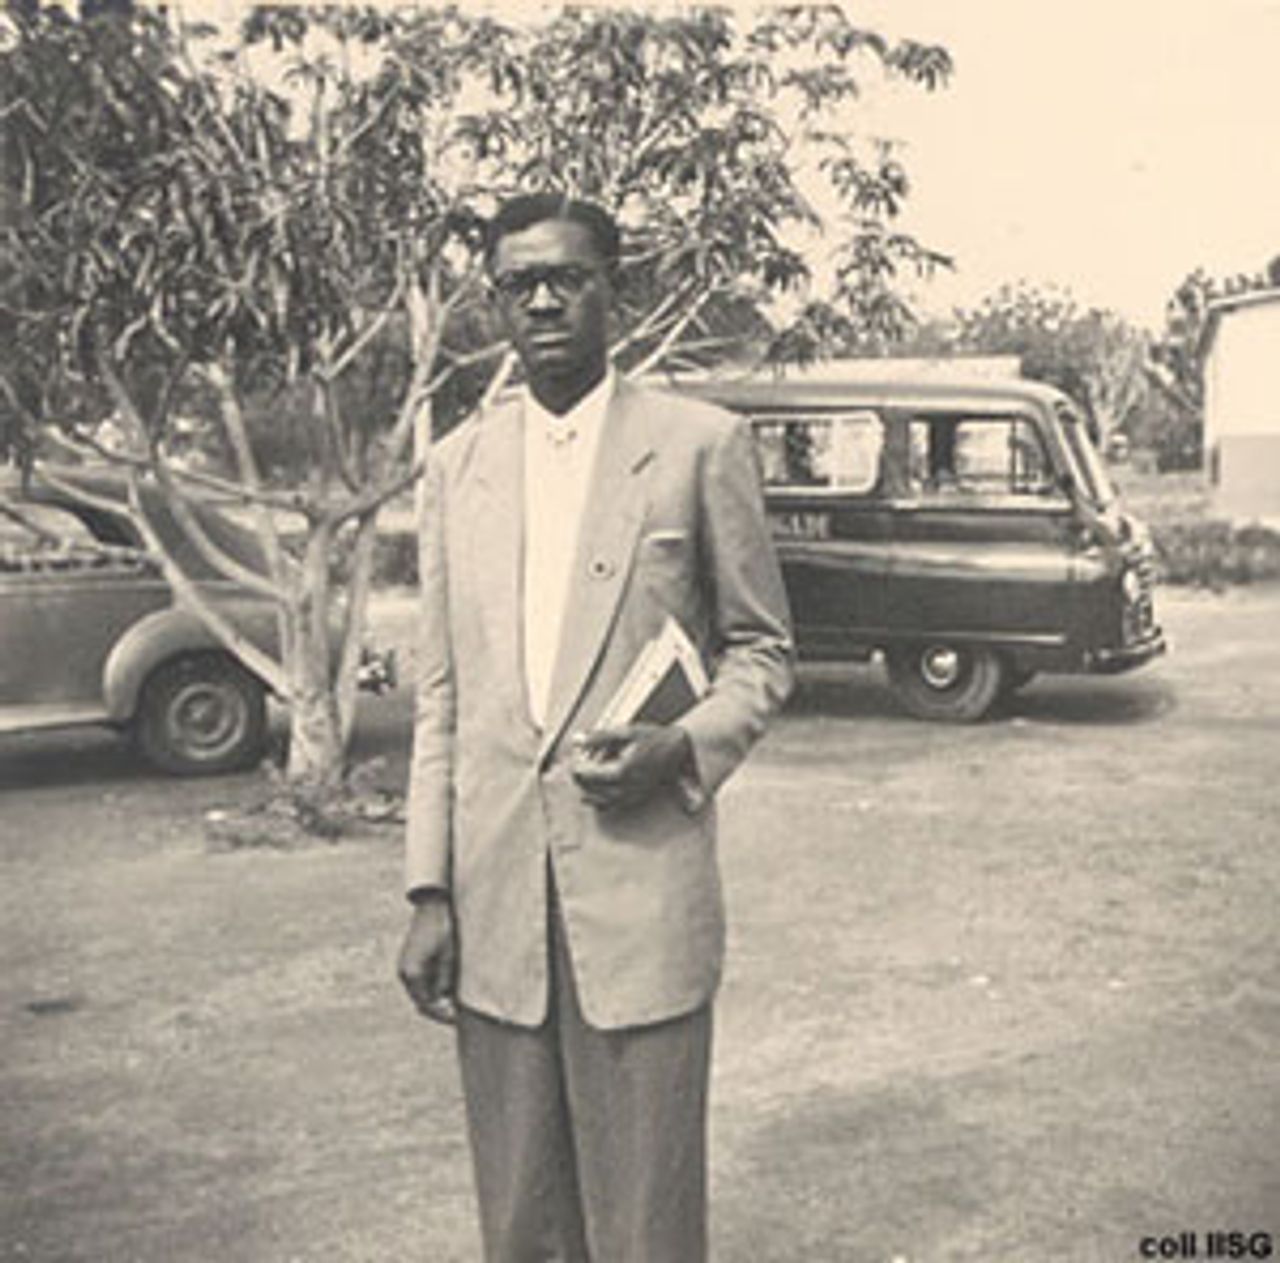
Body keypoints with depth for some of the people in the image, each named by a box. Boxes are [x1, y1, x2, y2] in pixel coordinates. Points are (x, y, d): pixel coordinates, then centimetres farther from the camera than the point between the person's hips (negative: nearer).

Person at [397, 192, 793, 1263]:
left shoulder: (700, 446, 0)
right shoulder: (460, 462, 10)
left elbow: (763, 650, 6)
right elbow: (439, 693, 11)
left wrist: (686, 746, -14)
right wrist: (430, 891, 5)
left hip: (643, 894, -3)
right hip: (493, 903, 4)